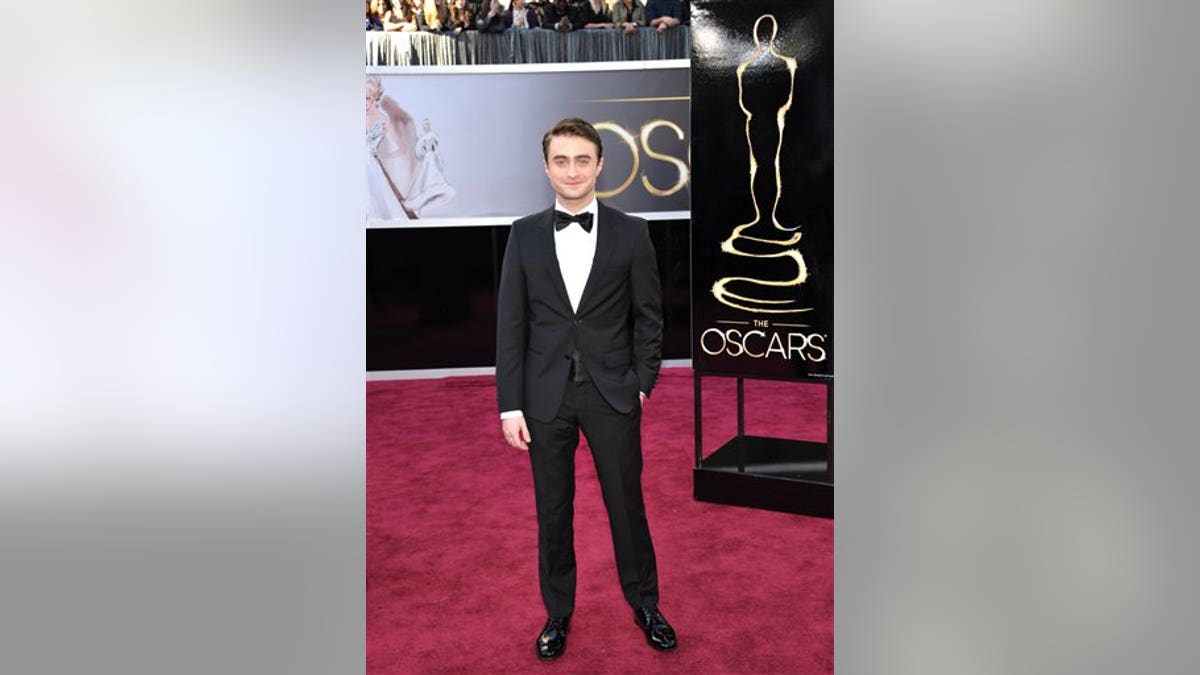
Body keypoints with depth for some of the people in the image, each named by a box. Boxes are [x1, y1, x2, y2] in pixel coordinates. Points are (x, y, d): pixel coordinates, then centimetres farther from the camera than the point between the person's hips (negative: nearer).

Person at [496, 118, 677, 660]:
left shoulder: (631, 233, -1)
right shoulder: (525, 234, 1)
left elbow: (649, 317, 3)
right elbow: (510, 324, 0)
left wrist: (642, 383, -3)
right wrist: (510, 405, -4)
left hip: (613, 393, -1)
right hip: (545, 396, 1)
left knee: (627, 503, 10)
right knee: (553, 511, 12)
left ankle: (645, 605, 32)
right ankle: (558, 612, 32)